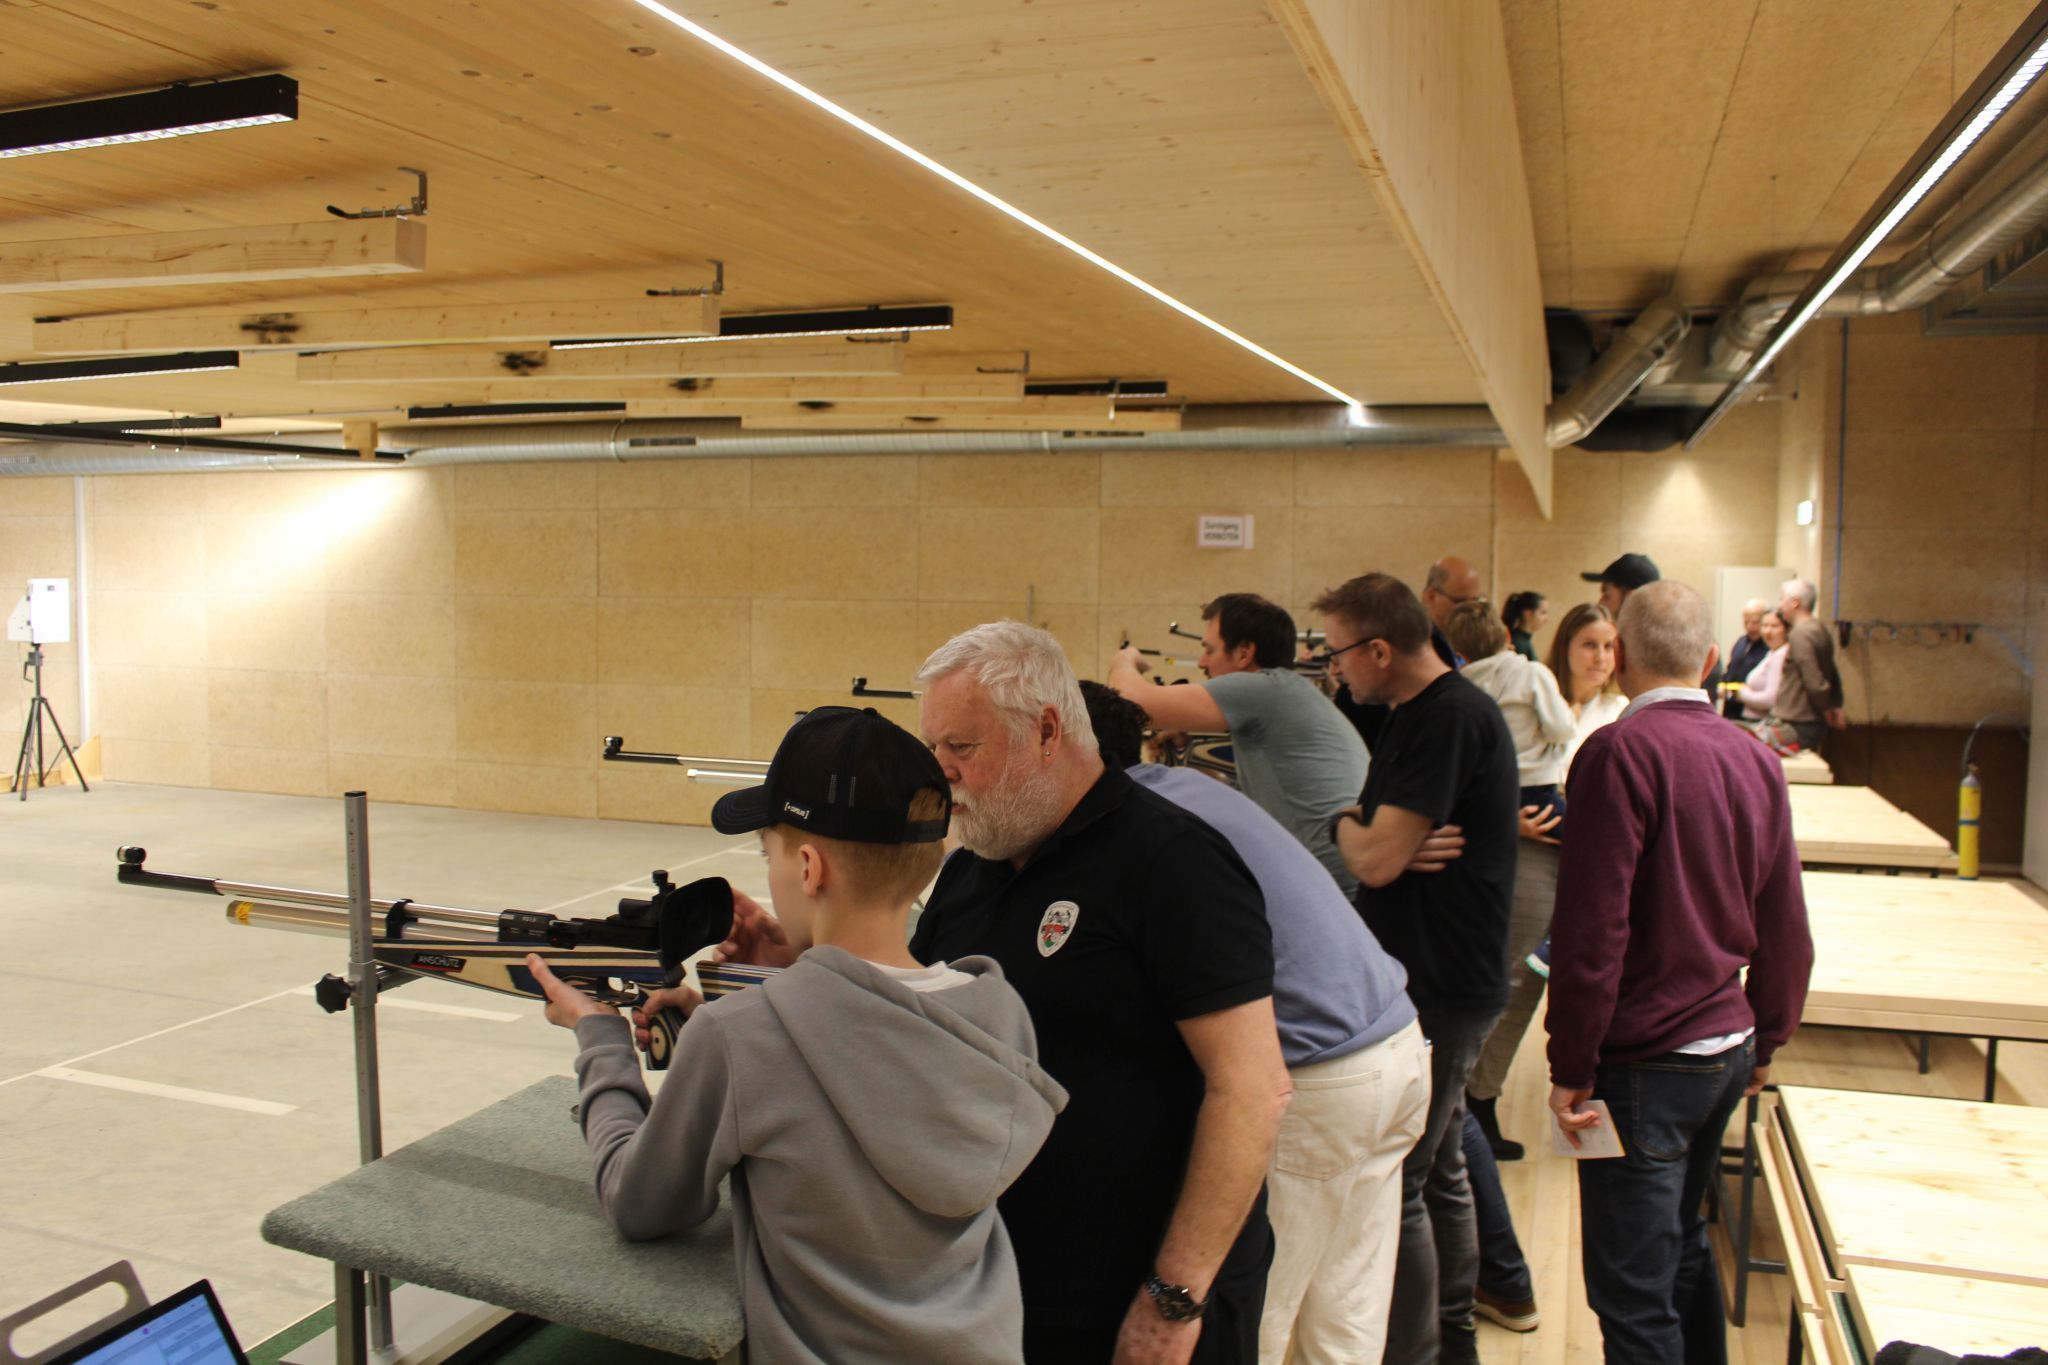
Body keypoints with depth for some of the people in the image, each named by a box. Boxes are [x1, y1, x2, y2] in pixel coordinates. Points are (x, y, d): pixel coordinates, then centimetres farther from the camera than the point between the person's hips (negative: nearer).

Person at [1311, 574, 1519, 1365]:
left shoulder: (1449, 719, -21)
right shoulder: (1419, 712, 12)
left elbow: (1378, 858, -25)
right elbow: (1378, 843, 13)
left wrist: (1347, 822, -5)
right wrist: (1364, 824, -9)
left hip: (1440, 990, -10)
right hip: (1437, 979, 10)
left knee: (1394, 1183, -2)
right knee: (1438, 1169, 20)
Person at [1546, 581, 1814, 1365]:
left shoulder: (1621, 752, -17)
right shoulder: (1756, 759, 4)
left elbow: (1592, 932, -20)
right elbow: (1785, 928, 10)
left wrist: (1571, 1070, -12)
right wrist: (1766, 1042, 21)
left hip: (1646, 1062, -8)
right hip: (1727, 1048, 8)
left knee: (1633, 1297, 3)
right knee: (1682, 1246, 25)